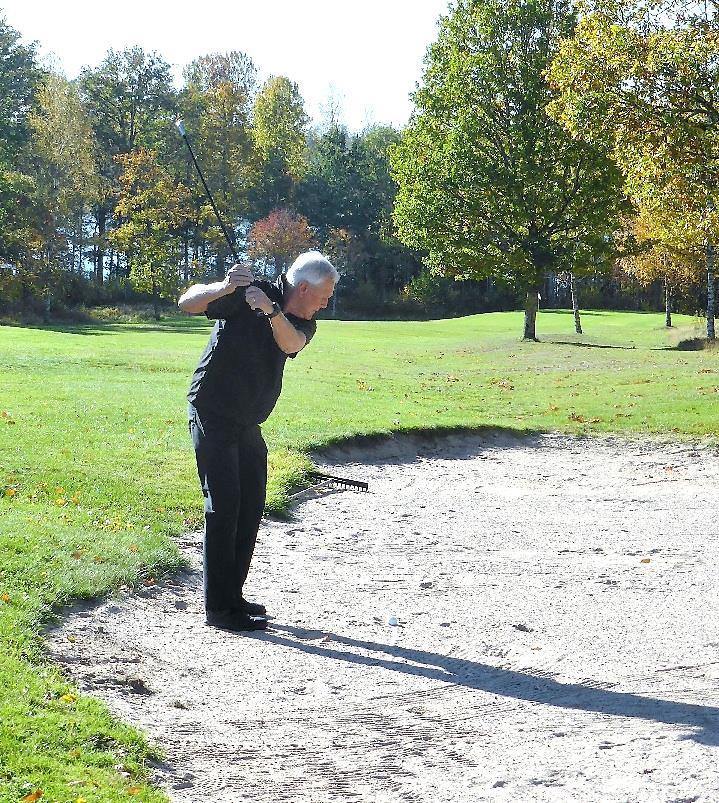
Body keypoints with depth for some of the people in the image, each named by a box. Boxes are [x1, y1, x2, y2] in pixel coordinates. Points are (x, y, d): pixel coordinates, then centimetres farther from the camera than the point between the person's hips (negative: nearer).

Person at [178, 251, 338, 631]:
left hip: (247, 424, 8)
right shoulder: (249, 293, -14)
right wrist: (224, 288, -41)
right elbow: (187, 303, -22)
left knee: (251, 507, 10)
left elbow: (290, 344, -21)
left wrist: (272, 311, -40)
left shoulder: (303, 324, 3)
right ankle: (219, 607, -5)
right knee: (224, 507, -10)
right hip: (212, 415, -8)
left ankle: (233, 596, 22)